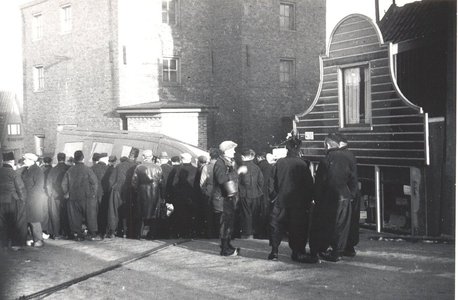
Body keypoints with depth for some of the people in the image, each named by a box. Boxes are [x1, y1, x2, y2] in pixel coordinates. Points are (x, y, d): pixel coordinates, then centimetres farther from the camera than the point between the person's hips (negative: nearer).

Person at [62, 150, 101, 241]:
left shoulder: (69, 171, 4)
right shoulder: (87, 169, -8)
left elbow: (64, 184, 7)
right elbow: (94, 182, -9)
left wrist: (67, 193, 18)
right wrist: (93, 194, 0)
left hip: (73, 198, 3)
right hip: (86, 197, -3)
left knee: (75, 217, 10)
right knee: (90, 216, 3)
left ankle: (77, 234, 10)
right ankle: (93, 234, 3)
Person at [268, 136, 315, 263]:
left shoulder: (279, 162, -3)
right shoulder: (302, 164, -9)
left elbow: (271, 182, 1)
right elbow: (309, 184, -6)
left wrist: (273, 196, 10)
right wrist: (308, 200, 2)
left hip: (281, 200, 2)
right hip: (298, 202, -2)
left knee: (276, 225, 10)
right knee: (298, 227, 8)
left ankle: (274, 252, 10)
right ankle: (297, 252, 10)